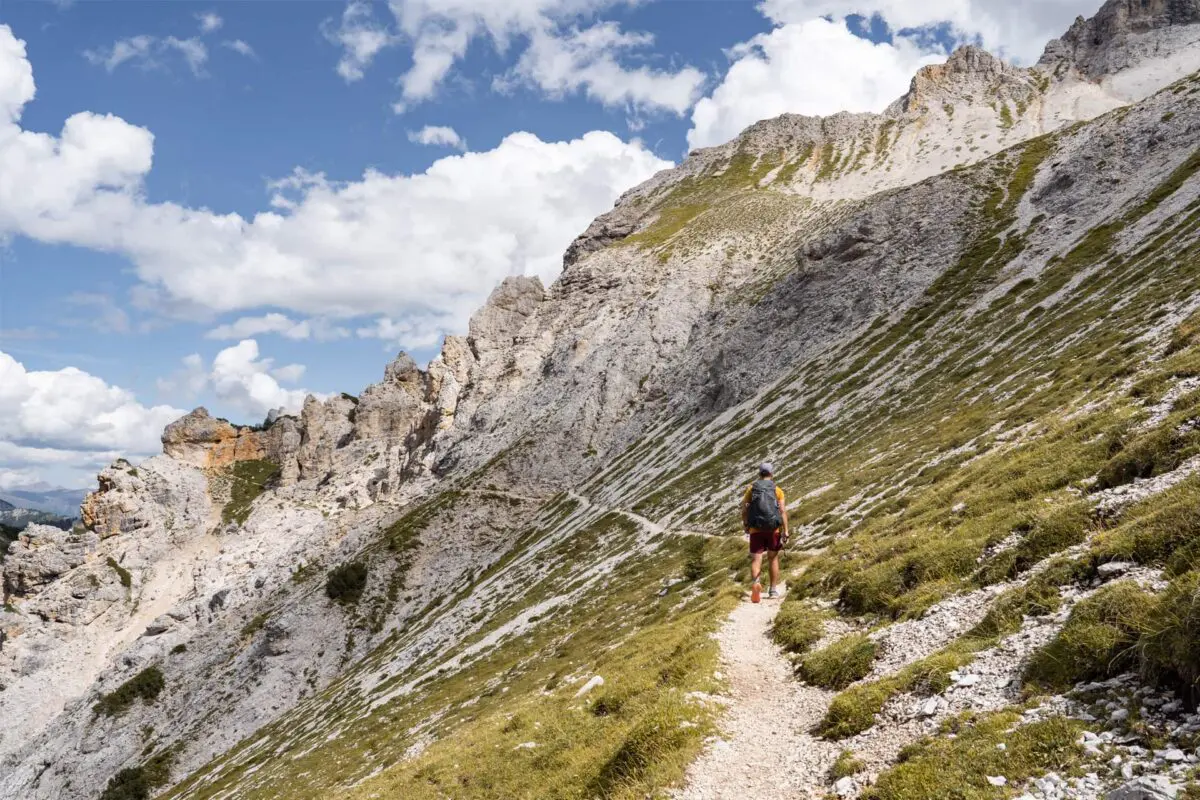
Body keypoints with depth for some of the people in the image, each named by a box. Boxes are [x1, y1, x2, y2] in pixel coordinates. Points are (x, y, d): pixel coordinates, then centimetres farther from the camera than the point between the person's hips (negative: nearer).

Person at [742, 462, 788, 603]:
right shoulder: (777, 490, 2)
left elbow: (744, 510, 1)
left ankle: (756, 582, -32)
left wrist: (745, 525, 17)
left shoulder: (751, 489, 4)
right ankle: (774, 590, 23)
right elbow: (783, 511, -8)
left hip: (756, 530, 0)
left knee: (756, 560, -4)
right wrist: (785, 532, -10)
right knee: (773, 558, 19)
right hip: (773, 529, 1)